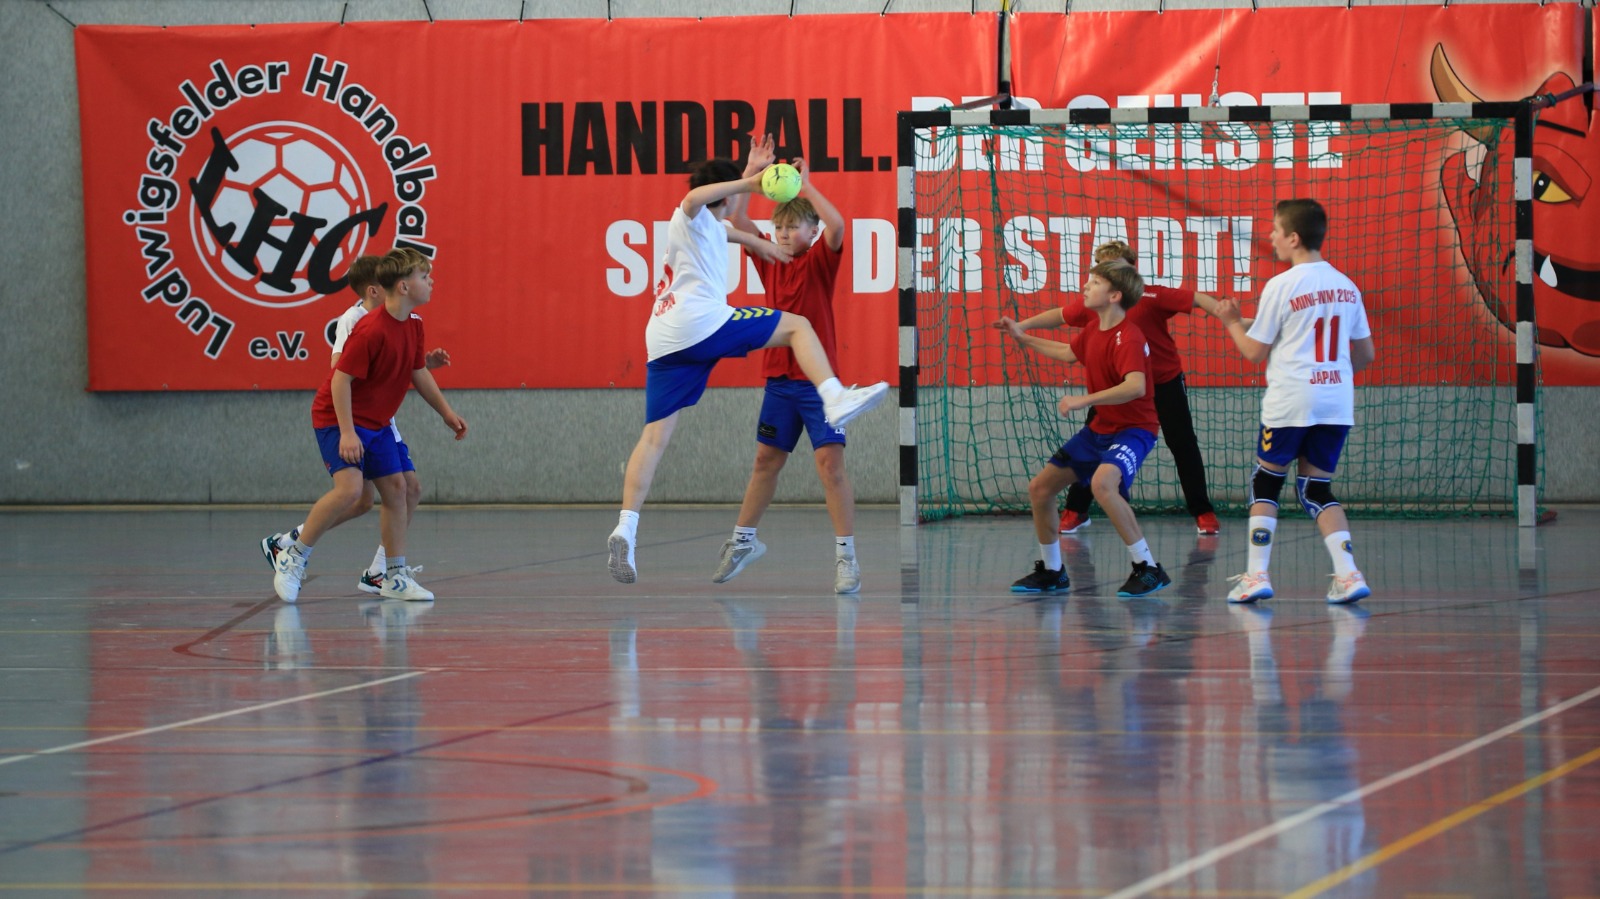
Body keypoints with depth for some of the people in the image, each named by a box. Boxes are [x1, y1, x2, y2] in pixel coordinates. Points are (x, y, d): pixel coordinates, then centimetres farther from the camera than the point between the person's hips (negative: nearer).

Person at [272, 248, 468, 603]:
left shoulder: (413, 325, 2)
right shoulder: (371, 330, -26)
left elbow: (418, 372, 16)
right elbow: (341, 379, -25)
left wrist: (446, 412, 17)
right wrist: (347, 433, -28)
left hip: (375, 421, 9)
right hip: (338, 417, -9)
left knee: (395, 488, 5)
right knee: (349, 488, -23)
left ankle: (396, 577, 12)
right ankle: (292, 558, -8)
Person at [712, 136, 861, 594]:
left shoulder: (820, 261, -5)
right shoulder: (770, 260, 8)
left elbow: (837, 226, -25)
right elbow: (737, 220, 4)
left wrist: (806, 186, -20)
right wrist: (751, 173, -4)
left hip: (817, 379, -5)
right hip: (779, 379, 5)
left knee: (830, 462, -12)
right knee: (766, 459, 15)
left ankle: (846, 556, -12)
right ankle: (743, 541, 29)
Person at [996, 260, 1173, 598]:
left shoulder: (1128, 338, -23)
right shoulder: (1092, 332, 5)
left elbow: (1136, 386, -39)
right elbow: (1069, 353, 30)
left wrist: (1085, 400, -40)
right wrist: (1024, 338, 33)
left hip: (1133, 428, -10)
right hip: (1099, 428, 10)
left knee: (1102, 482, -38)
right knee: (1040, 487, 9)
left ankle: (1148, 569, -29)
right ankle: (1051, 572, 29)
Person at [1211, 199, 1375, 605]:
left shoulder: (1281, 286, -9)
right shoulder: (1345, 285, 8)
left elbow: (1255, 352, -2)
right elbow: (1366, 354, 13)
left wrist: (1232, 321, 15)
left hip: (1290, 403, -5)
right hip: (1337, 403, 5)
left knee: (1265, 482, 11)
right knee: (1317, 488, 11)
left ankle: (1256, 575, 7)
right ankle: (1348, 574, -4)